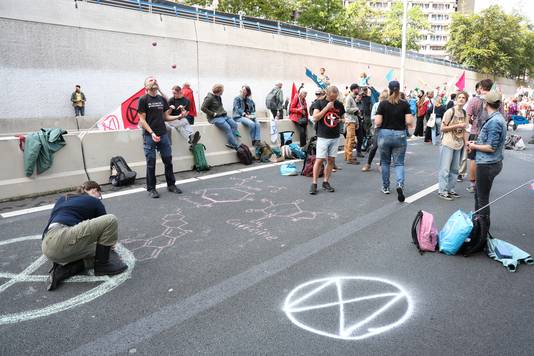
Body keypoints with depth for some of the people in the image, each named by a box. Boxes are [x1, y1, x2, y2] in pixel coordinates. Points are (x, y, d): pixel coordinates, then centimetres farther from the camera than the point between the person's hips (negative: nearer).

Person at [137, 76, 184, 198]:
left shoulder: (162, 99, 13)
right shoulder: (143, 100, -3)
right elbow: (142, 120, -6)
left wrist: (178, 117, 0)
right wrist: (152, 133, -17)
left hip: (163, 134, 5)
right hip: (149, 136, -5)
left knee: (168, 161, 8)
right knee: (151, 163, 1)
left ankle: (171, 185, 22)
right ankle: (151, 189, 12)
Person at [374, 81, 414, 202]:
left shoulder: (383, 104, -6)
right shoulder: (405, 104, -4)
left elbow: (377, 122, -11)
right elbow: (409, 122, -10)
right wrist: (405, 124, 12)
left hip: (385, 134, 0)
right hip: (400, 135, 0)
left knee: (385, 162, 16)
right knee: (399, 163, 7)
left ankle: (385, 187, 24)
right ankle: (400, 185, -16)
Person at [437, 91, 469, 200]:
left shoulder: (465, 113, 9)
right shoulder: (450, 111, -10)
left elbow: (464, 130, 16)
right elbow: (443, 128, -12)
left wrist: (466, 143, 8)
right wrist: (457, 126, -17)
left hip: (458, 145, 7)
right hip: (448, 144, -7)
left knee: (454, 169, 12)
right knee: (445, 168, -3)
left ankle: (450, 189, 23)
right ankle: (442, 190, 4)